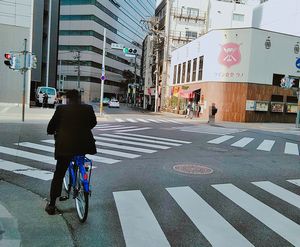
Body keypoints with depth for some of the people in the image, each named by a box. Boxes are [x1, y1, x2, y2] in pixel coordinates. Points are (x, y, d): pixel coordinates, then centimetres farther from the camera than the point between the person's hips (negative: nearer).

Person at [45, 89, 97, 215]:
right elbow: (93, 122, 18)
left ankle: (51, 205, 17)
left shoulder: (61, 108, -2)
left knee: (58, 175, 10)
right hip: (84, 145, 2)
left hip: (65, 146, -1)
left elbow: (51, 126, 5)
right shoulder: (88, 108, 2)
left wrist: (52, 132, 27)